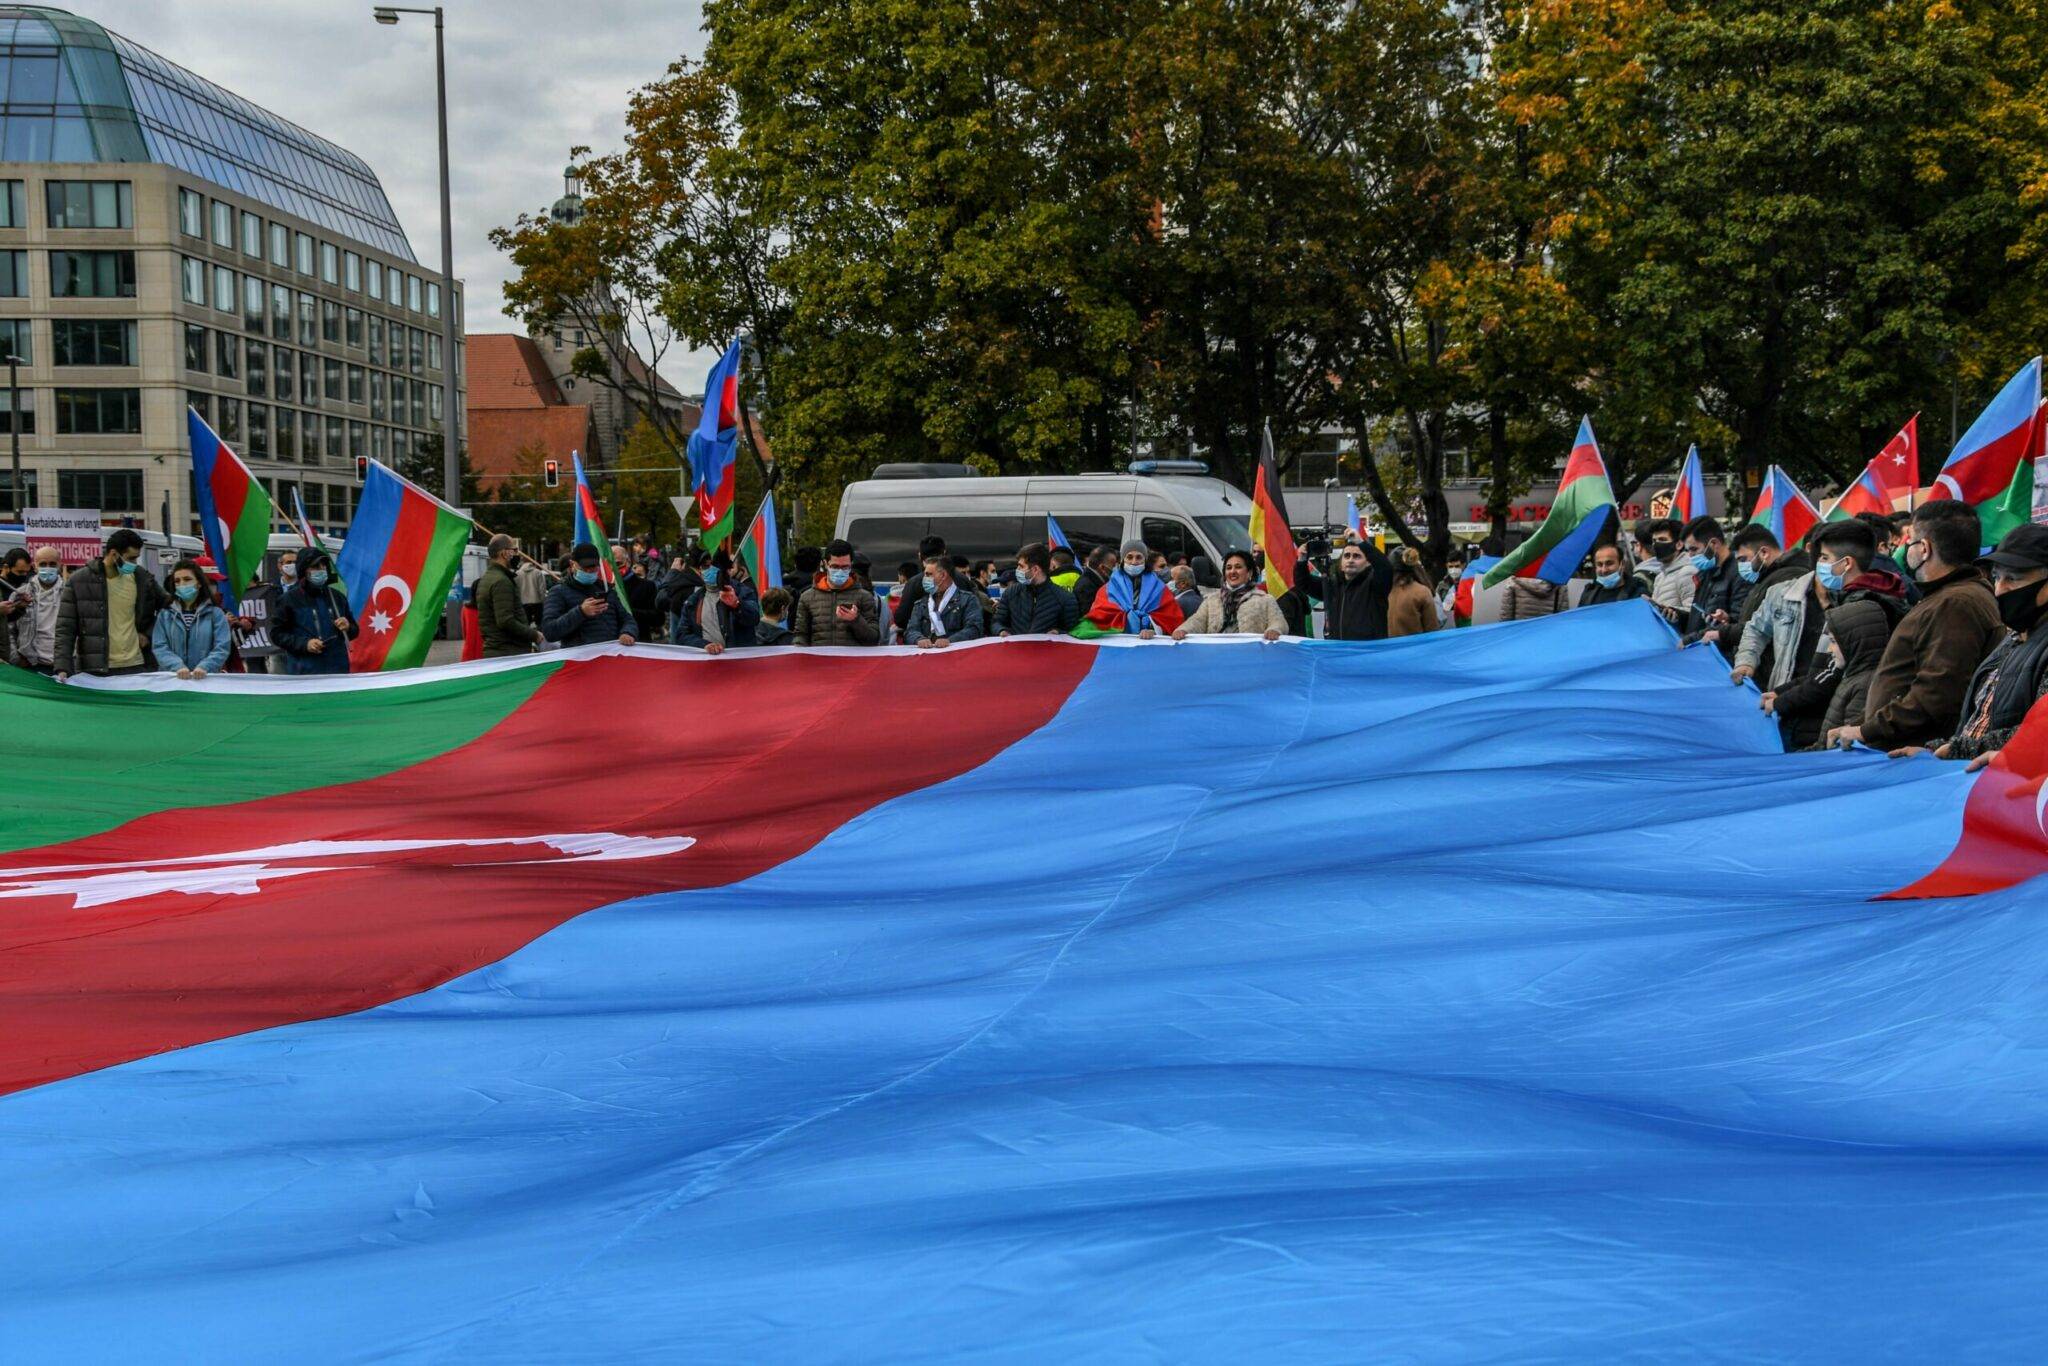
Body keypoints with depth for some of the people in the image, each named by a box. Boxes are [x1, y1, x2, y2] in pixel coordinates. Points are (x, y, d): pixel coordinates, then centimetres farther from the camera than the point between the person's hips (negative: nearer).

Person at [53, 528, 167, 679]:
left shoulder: (142, 579, 5)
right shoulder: (79, 581, -2)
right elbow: (65, 630, -2)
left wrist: (149, 634, 8)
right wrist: (62, 668, -12)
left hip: (135, 668, 3)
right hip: (94, 671, -2)